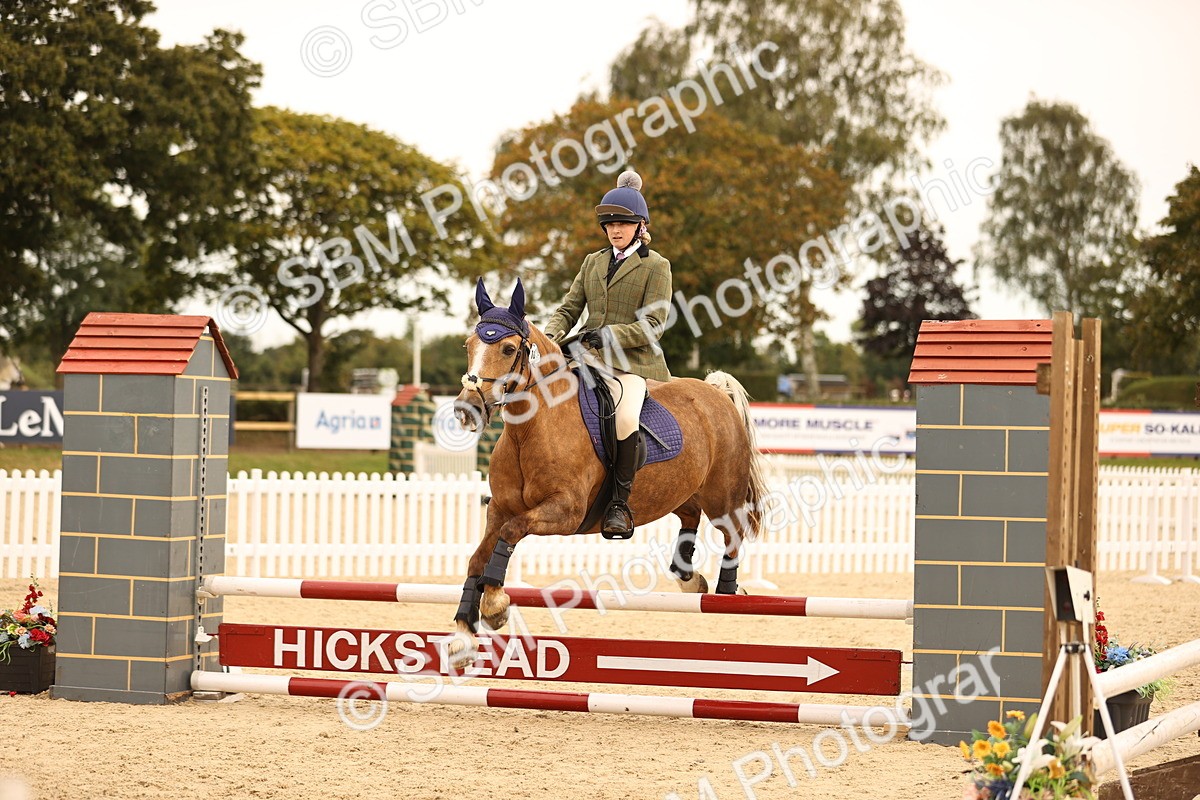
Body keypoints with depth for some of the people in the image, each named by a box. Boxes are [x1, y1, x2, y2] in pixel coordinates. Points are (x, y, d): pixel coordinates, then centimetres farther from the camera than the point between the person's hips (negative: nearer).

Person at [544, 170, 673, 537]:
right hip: (589, 358, 6)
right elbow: (570, 308, 15)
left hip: (633, 361, -6)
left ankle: (620, 502, -25)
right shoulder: (593, 262, 19)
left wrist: (609, 335, -22)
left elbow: (653, 324, -7)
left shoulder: (656, 266, 1)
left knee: (625, 417, -34)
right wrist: (552, 335, -7)